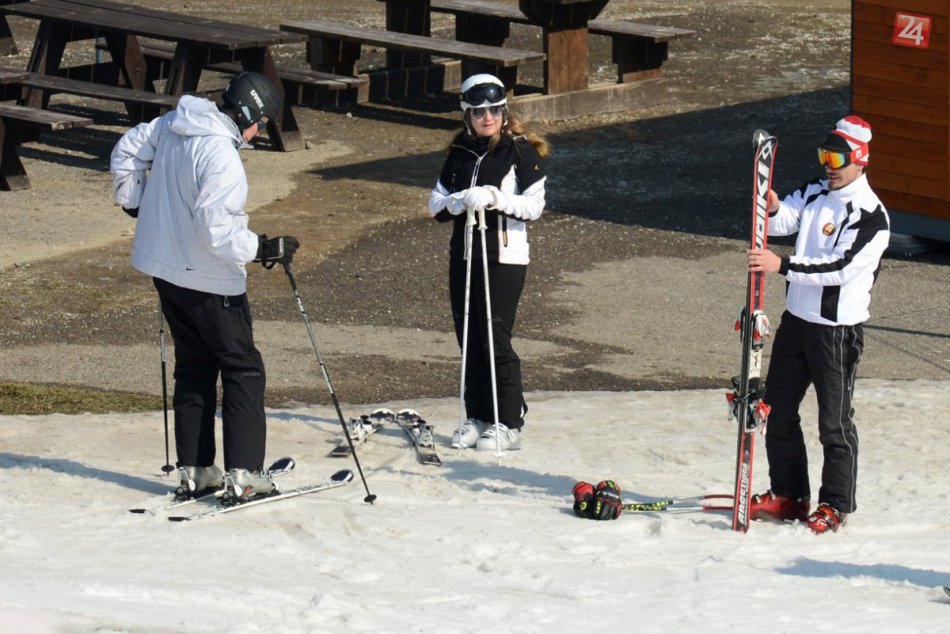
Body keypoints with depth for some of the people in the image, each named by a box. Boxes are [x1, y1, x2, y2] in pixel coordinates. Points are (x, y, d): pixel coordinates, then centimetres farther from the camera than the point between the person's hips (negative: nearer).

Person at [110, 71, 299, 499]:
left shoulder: (172, 125, 2)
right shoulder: (221, 156, -25)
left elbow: (127, 152, 19)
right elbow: (215, 228, -29)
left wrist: (133, 200, 31)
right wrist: (262, 249, -21)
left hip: (164, 267, 9)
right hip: (207, 279, -9)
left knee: (194, 366, 16)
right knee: (243, 369, 0)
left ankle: (193, 469, 17)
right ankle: (244, 472, -6)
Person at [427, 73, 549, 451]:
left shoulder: (521, 150, -5)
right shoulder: (460, 152, 11)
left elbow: (534, 205, -10)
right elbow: (437, 203, 10)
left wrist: (495, 198, -23)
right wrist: (460, 202, -12)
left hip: (505, 257, -6)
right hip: (463, 255, 6)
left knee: (496, 338, -8)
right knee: (469, 339, 7)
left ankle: (508, 424, 0)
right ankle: (477, 418, 17)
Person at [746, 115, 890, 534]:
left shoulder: (871, 216, -16)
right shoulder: (815, 193, 8)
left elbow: (840, 267, -25)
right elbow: (781, 222, 2)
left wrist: (782, 265, -29)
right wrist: (771, 208, -22)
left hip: (837, 330, -8)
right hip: (797, 318, 8)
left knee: (834, 421, 0)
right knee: (778, 409, 14)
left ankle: (835, 506, 11)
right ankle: (788, 495, 26)